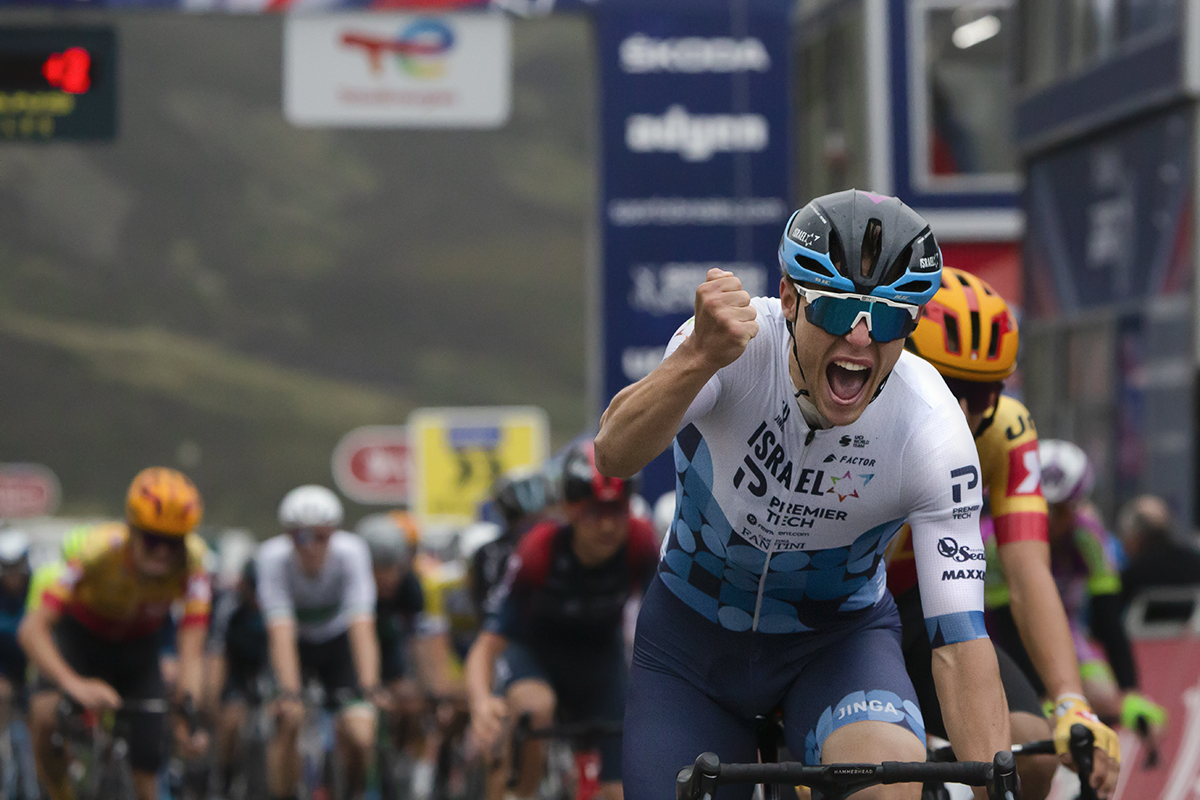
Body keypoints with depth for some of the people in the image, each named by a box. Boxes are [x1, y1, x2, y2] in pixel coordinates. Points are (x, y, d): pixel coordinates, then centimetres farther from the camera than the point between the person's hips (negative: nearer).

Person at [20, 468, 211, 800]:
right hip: (80, 635, -2)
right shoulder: (98, 549, -37)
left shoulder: (192, 560, -30)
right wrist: (75, 685, -58)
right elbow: (32, 629, -42)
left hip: (139, 646, 3)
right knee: (46, 716, -30)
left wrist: (187, 710, -50)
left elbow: (191, 652, -31)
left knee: (147, 763, -9)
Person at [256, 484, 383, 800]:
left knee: (359, 736, -16)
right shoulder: (272, 558, -30)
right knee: (287, 725, -22)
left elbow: (362, 626, -37)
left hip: (338, 642, 0)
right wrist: (289, 691, -50)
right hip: (296, 643, 0)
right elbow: (281, 632, -37)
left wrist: (369, 687, -50)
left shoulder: (351, 552, -30)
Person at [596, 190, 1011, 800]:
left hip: (840, 640, -1)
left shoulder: (931, 434, -26)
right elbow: (613, 456, -42)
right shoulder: (738, 341, -27)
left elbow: (960, 641, -26)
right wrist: (702, 357, -60)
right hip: (695, 631, 1)